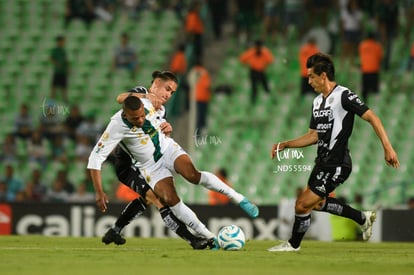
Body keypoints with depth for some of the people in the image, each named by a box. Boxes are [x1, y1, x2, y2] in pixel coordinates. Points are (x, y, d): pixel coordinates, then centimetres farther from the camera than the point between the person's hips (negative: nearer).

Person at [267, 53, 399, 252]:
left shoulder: (343, 96, -15)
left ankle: (293, 244, 15)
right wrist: (284, 145, 12)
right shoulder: (317, 102, 12)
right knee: (317, 203, 22)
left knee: (303, 205, -7)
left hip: (336, 165, -10)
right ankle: (362, 218, 33)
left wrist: (387, 148, -22)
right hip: (322, 162, 10)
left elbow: (371, 117, -16)